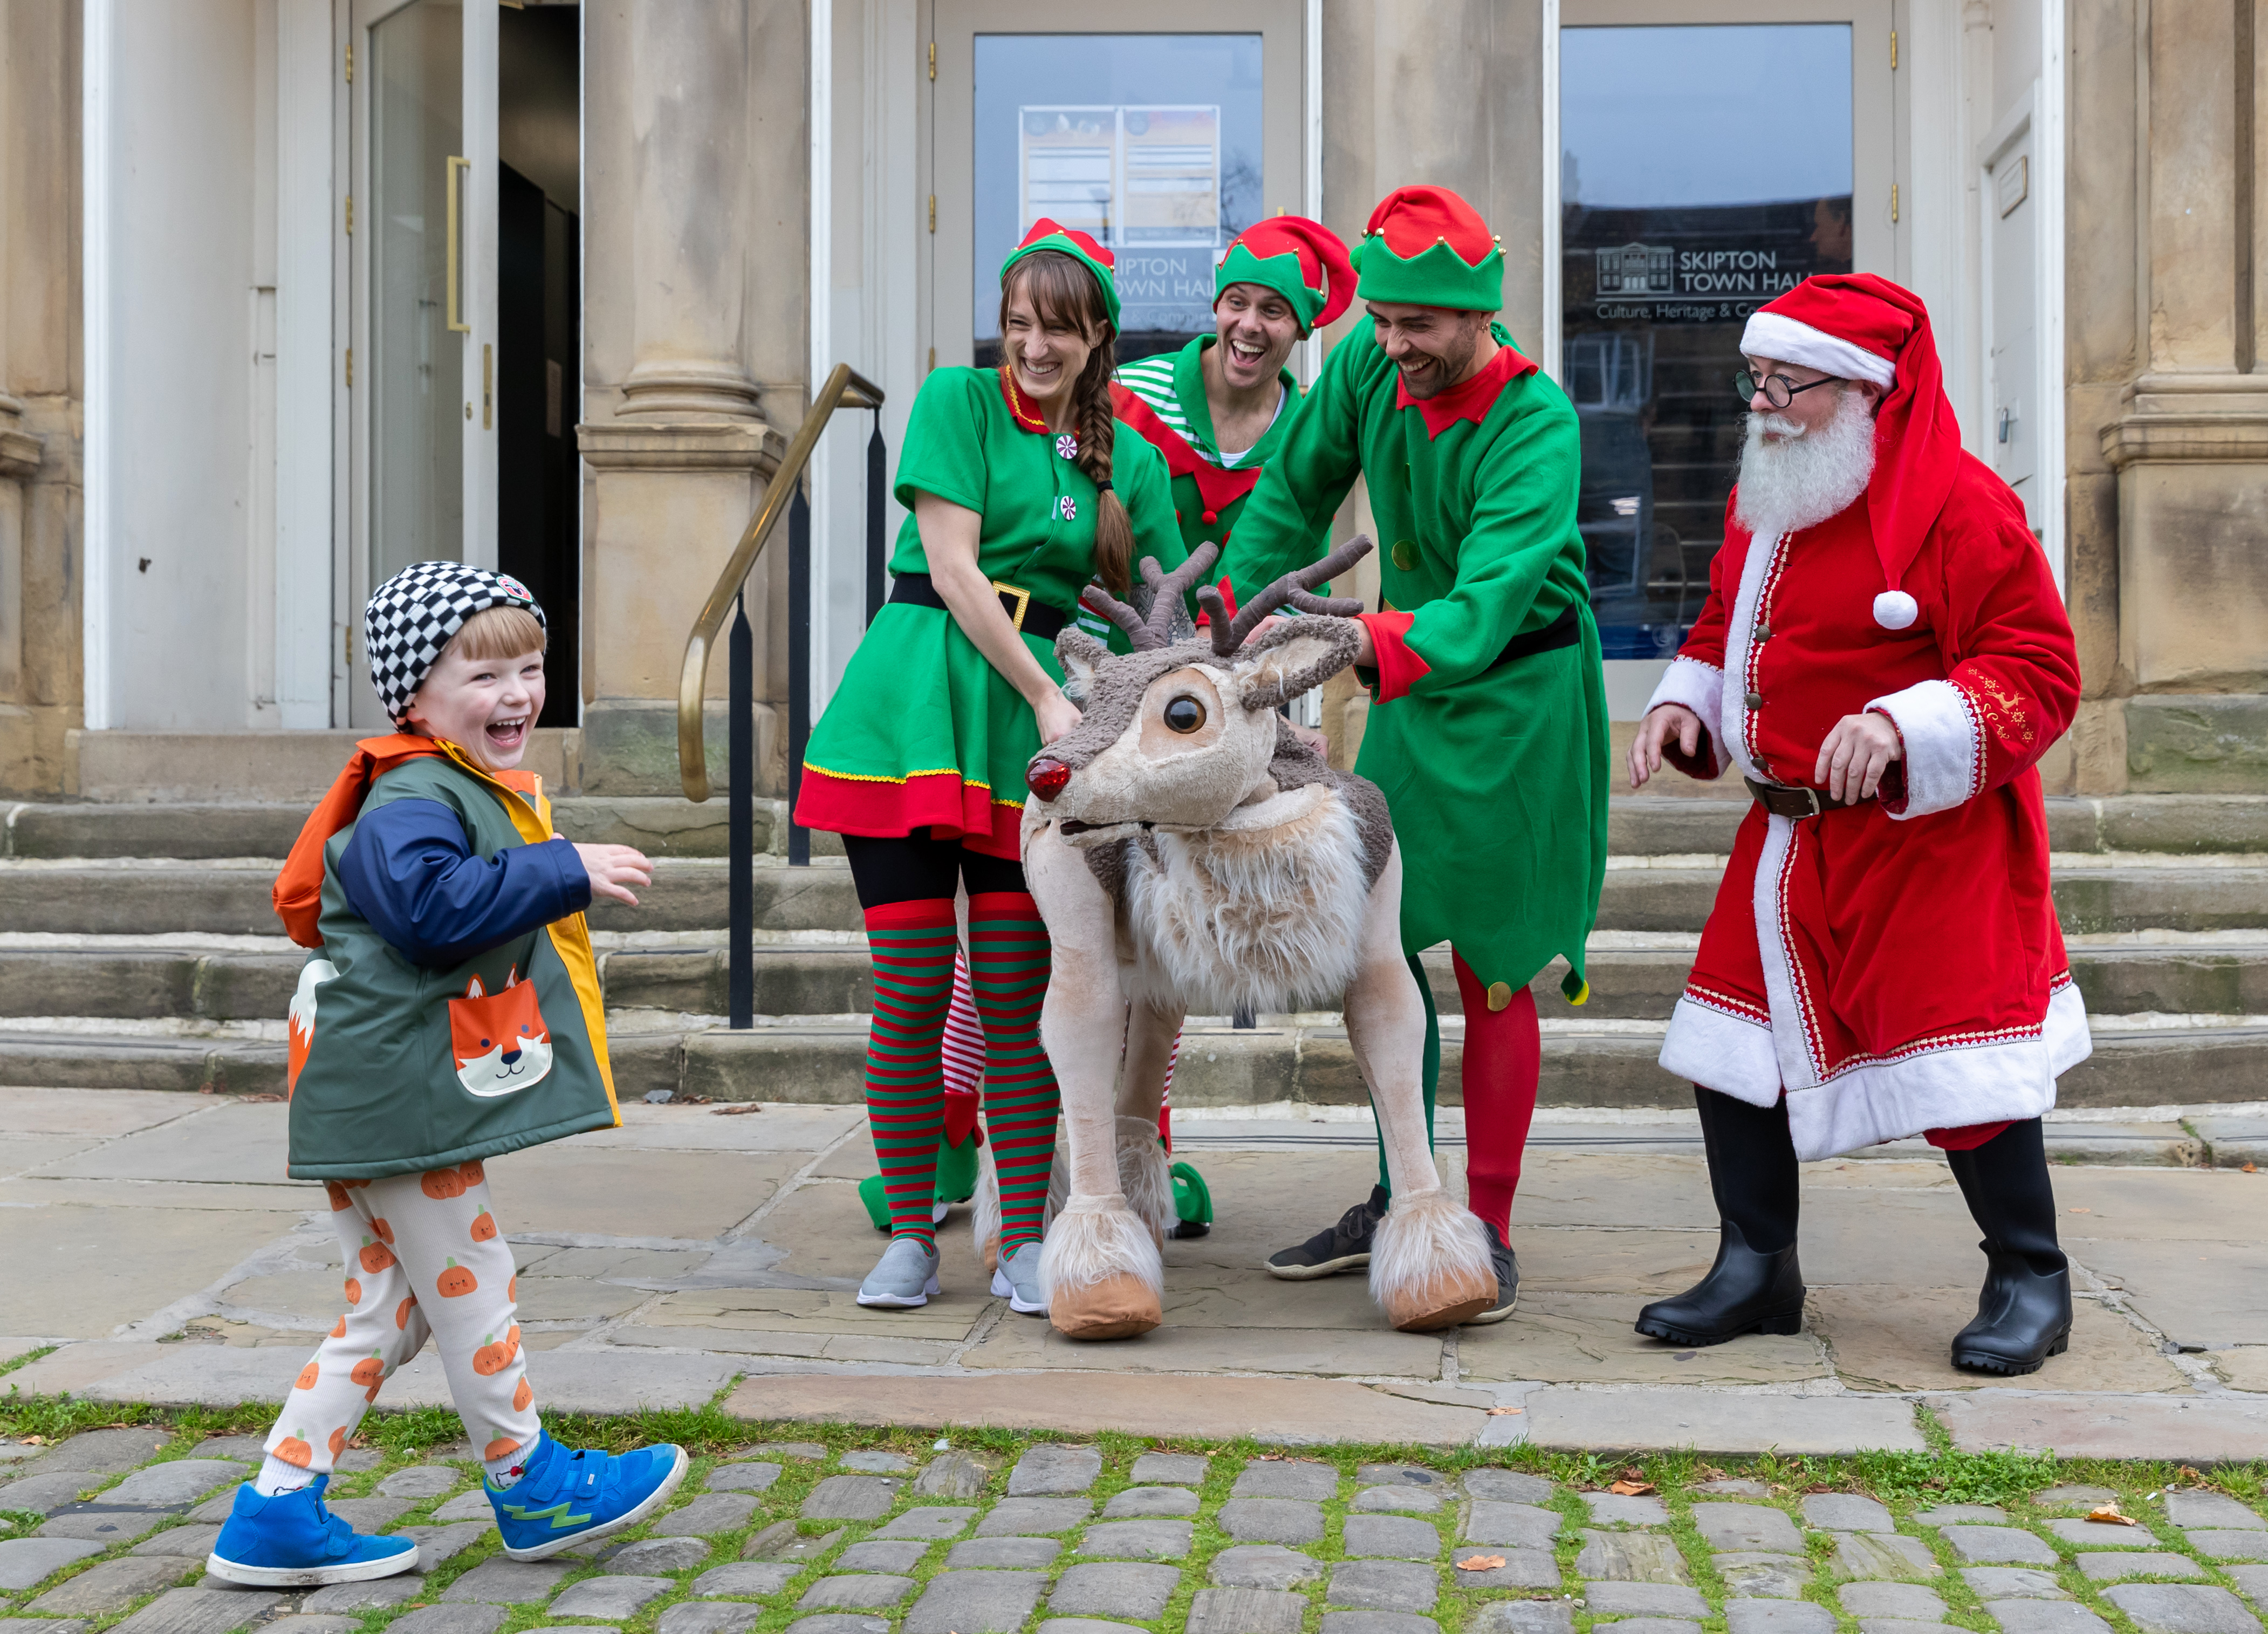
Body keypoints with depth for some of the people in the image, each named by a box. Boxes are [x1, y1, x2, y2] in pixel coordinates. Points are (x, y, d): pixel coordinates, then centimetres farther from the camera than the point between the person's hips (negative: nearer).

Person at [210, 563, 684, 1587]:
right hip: (399, 1093, -11)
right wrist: (567, 871, -29)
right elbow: (435, 900, -35)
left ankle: (277, 1515, 19)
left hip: (378, 1095, 11)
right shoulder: (412, 799, -17)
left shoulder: (478, 790, 18)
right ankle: (529, 1488, 19)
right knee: (472, 1290, 3)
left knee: (388, 1312, 15)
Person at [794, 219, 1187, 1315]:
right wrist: (1047, 696, -11)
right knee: (910, 995, -2)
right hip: (914, 708, -2)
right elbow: (953, 567, -6)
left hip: (1036, 736, 2)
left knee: (1017, 1002, 2)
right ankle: (910, 1236, 13)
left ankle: (1023, 1244, 13)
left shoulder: (1131, 461, 12)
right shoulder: (956, 402, 3)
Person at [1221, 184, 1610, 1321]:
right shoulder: (1368, 366, -8)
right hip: (1406, 687, 6)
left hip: (1517, 694, -6)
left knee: (1491, 971, -2)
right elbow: (1292, 493, 5)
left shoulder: (1537, 424, -25)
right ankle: (1399, 1201, 22)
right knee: (1384, 948, 9)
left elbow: (1487, 602, -36)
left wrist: (1361, 643, -51)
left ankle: (1487, 1229, 9)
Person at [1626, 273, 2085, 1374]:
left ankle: (2030, 1281, 16)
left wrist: (1901, 725, -30)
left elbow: (2037, 671, -17)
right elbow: (1725, 628, 25)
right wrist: (1685, 705, 4)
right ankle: (1756, 1271, 19)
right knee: (1736, 1035, 6)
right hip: (1787, 840, 8)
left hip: (1927, 840, -8)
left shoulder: (1956, 503, -15)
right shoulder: (1763, 506, 11)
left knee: (1955, 1052, -4)